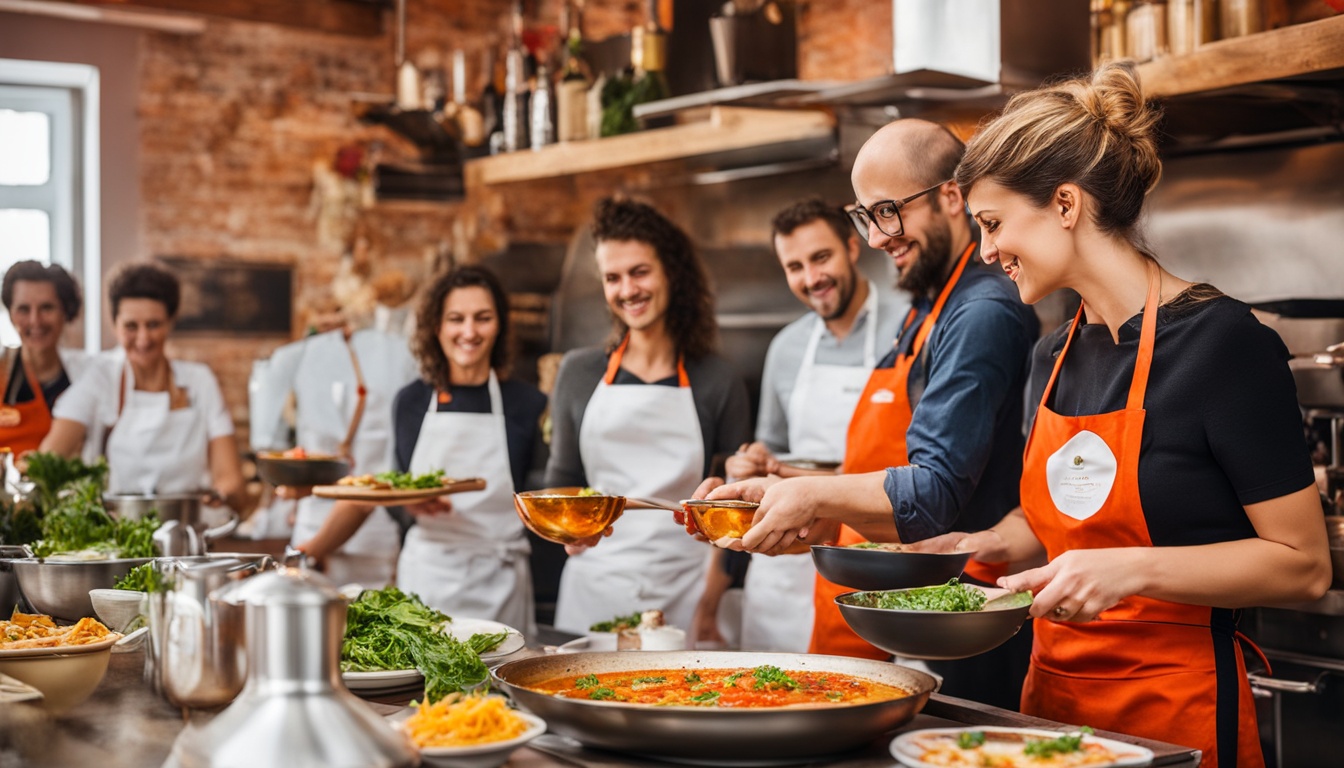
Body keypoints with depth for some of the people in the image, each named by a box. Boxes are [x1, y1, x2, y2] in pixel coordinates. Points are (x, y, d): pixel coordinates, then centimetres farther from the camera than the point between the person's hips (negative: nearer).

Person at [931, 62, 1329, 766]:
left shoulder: (1222, 342, -14)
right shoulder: (1055, 356, 7)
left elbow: (1303, 564, -15)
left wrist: (1133, 568, -25)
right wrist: (990, 543, 3)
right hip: (1054, 693, 7)